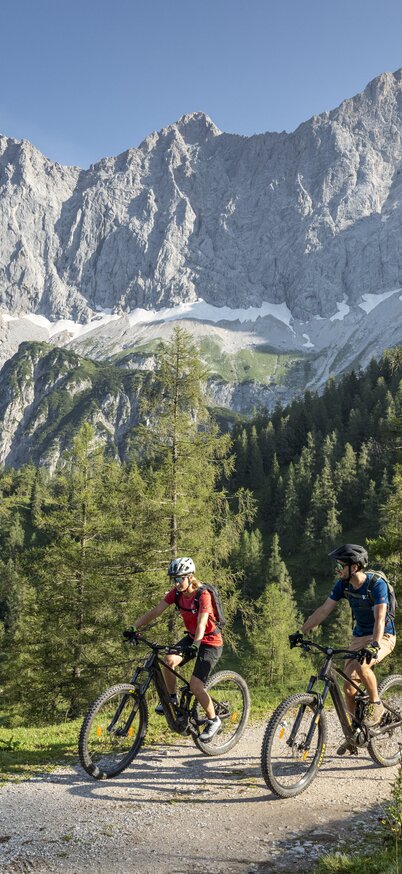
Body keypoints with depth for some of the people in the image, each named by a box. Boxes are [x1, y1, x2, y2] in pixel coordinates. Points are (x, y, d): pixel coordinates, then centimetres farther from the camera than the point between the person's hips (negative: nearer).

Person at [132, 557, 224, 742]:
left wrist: (195, 645, -52)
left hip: (210, 642, -6)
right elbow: (154, 612, -11)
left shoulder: (203, 595, -25)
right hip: (191, 637, 6)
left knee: (195, 685, -15)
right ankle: (172, 699, 4)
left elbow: (201, 624, -37)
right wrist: (133, 628, -20)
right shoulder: (176, 593, -8)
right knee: (168, 661, -20)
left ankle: (213, 721, 8)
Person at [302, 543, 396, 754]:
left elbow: (380, 618, -33)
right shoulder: (343, 584, -7)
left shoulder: (377, 584, -24)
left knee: (362, 665, -35)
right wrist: (301, 633, -9)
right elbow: (323, 610, -4)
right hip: (359, 636, 6)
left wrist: (374, 646, -47)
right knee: (349, 688, 0)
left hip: (382, 637, -6)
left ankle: (376, 704, -9)